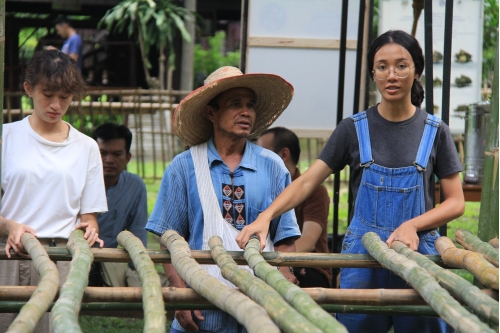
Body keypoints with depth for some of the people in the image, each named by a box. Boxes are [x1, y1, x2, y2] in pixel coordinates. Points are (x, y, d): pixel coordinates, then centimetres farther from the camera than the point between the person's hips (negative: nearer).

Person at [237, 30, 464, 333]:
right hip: (362, 253, 0)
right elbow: (307, 182, -3)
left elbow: (456, 202, 2)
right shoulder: (354, 129, 2)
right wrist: (266, 216, -19)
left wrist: (412, 225, -15)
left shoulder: (434, 131, 3)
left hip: (419, 251, 0)